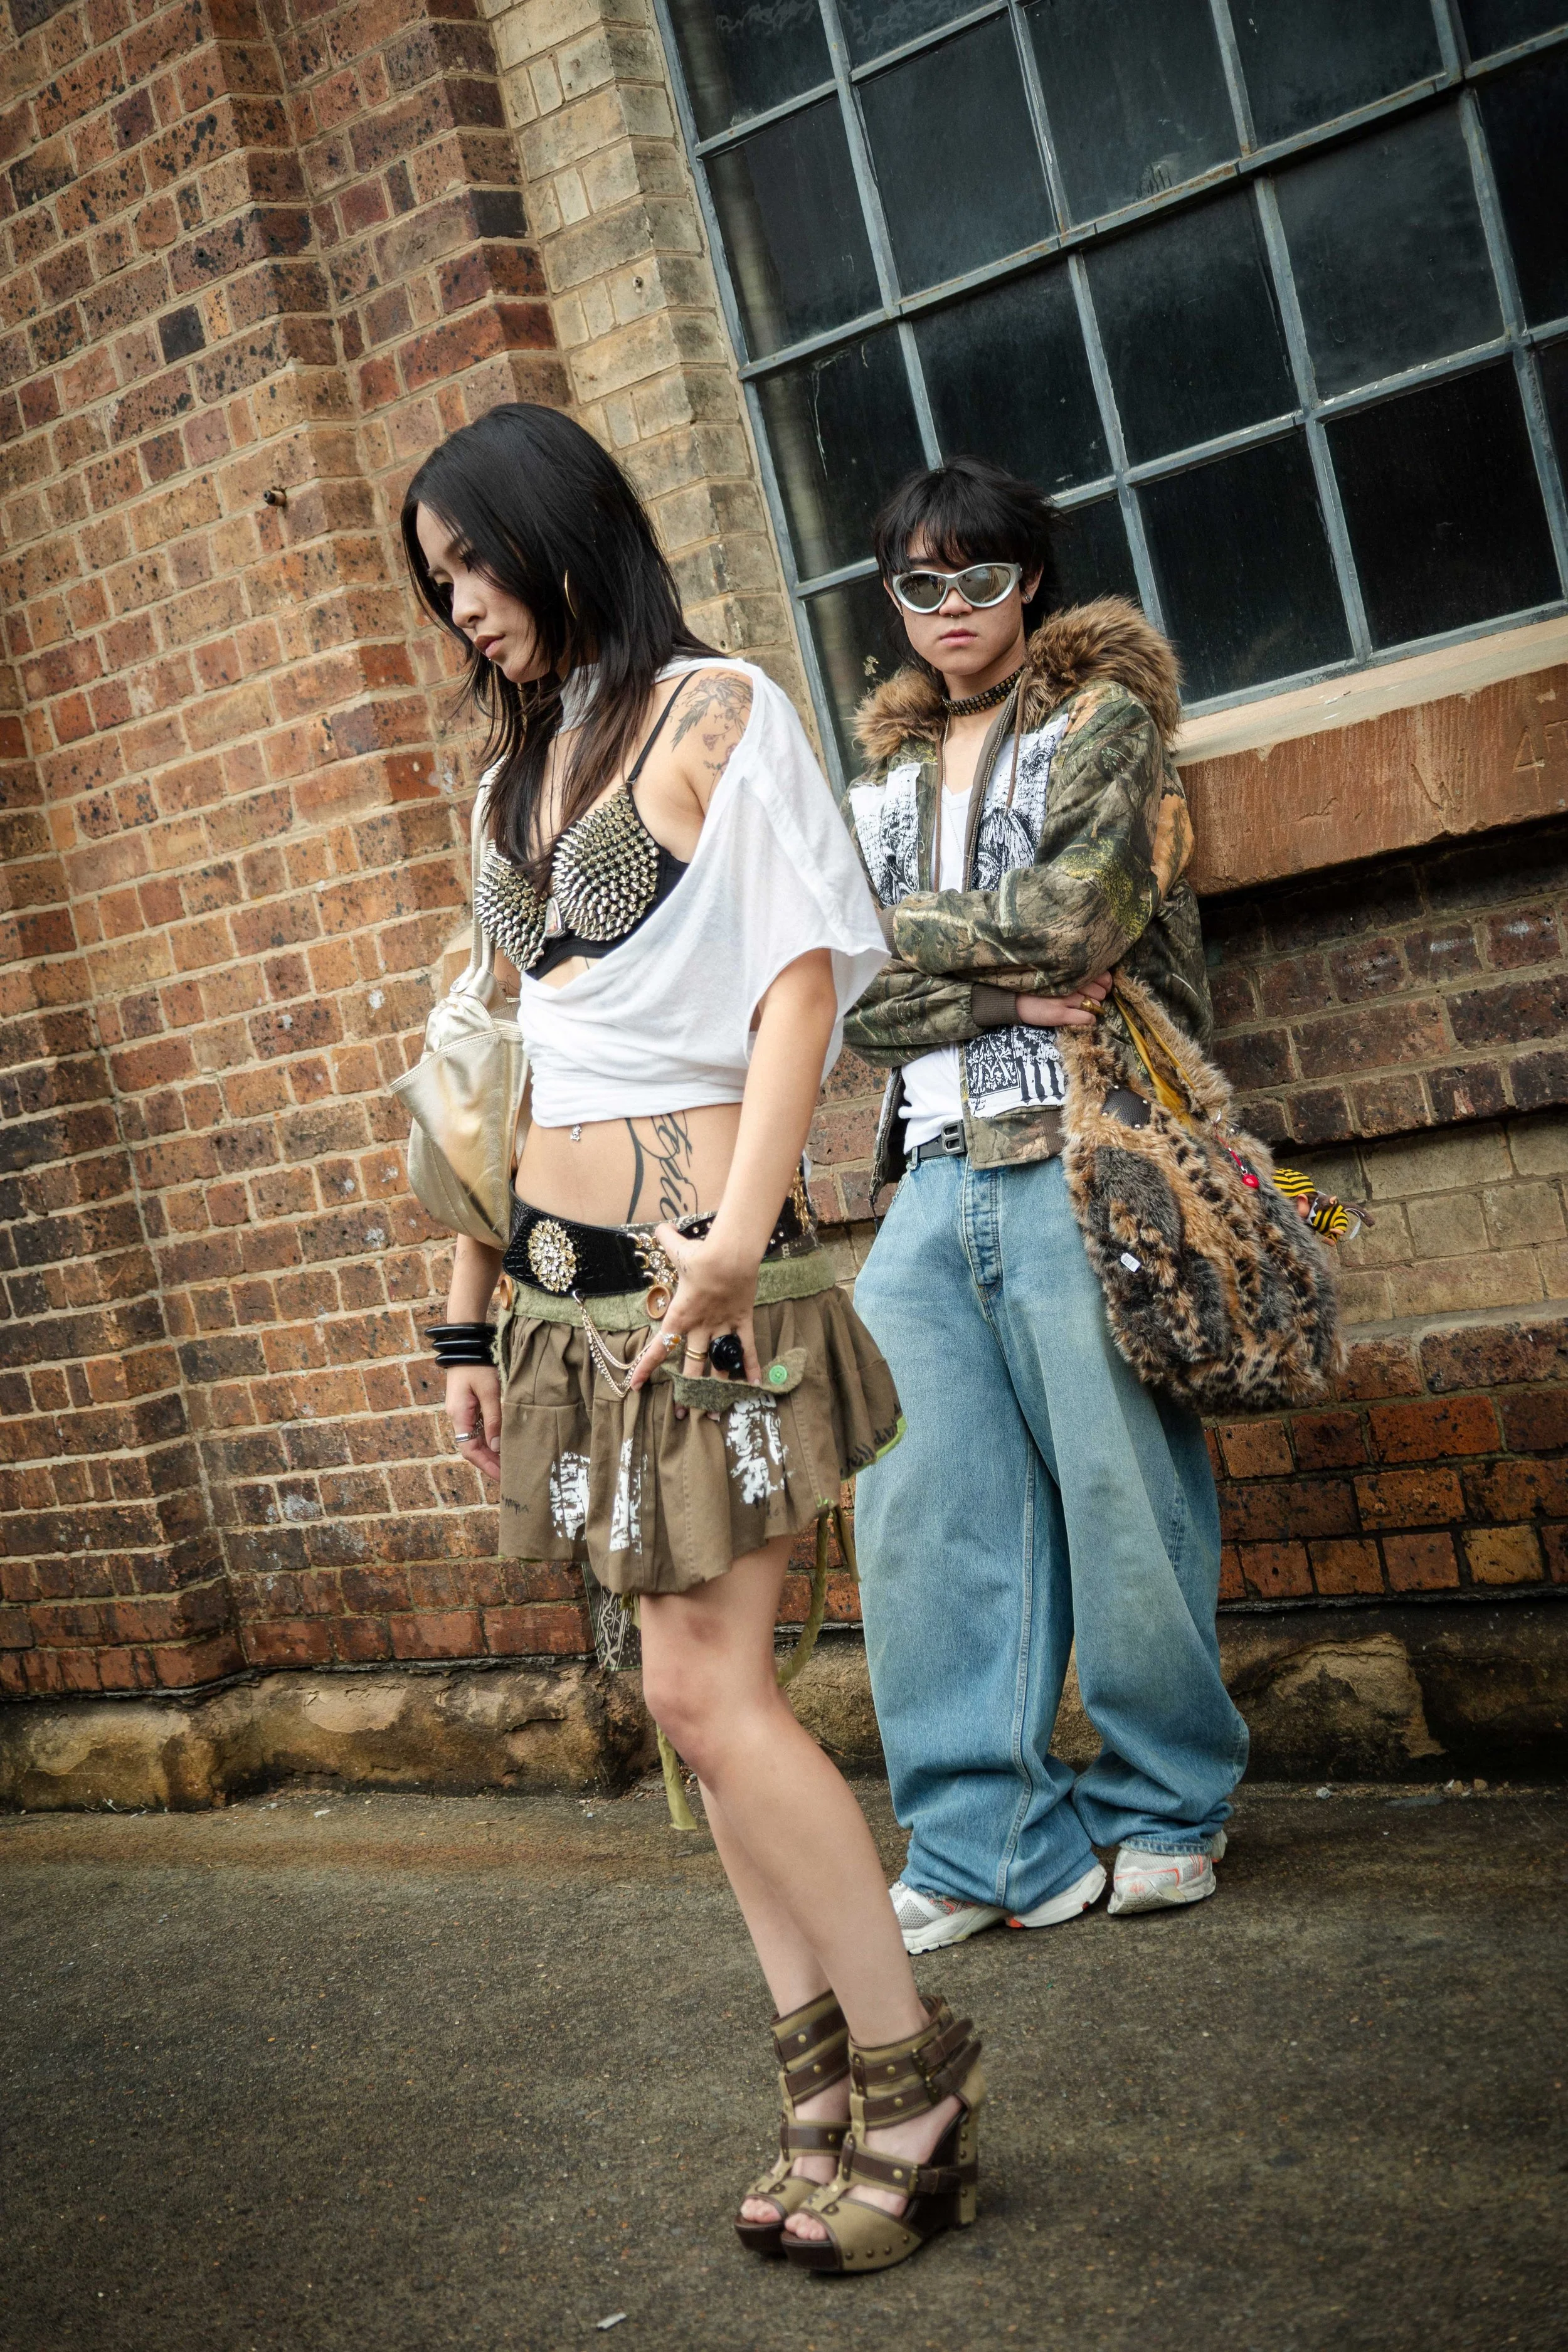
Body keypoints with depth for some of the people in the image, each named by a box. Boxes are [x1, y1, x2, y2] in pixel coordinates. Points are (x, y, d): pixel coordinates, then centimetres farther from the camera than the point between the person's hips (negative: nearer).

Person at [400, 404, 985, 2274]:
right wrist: (471, 1312, 16)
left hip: (699, 1258, -7)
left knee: (703, 1686, -8)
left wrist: (737, 1229, -23)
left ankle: (912, 2067, 7)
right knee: (700, 1690, 7)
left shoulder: (713, 713, -1)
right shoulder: (517, 777, 19)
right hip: (570, 1279, 7)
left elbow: (802, 975, -12)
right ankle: (826, 2082, 16)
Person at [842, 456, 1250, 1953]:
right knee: (920, 1506, -1)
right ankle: (983, 1841, 8)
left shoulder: (1106, 721, 7)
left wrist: (905, 926, 0)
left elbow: (1076, 908, -11)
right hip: (936, 1178, 5)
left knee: (1120, 1498, -2)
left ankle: (1168, 1805, 18)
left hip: (1083, 1164, -4)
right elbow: (849, 997, 6)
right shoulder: (881, 785, 20)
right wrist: (1003, 992, -8)